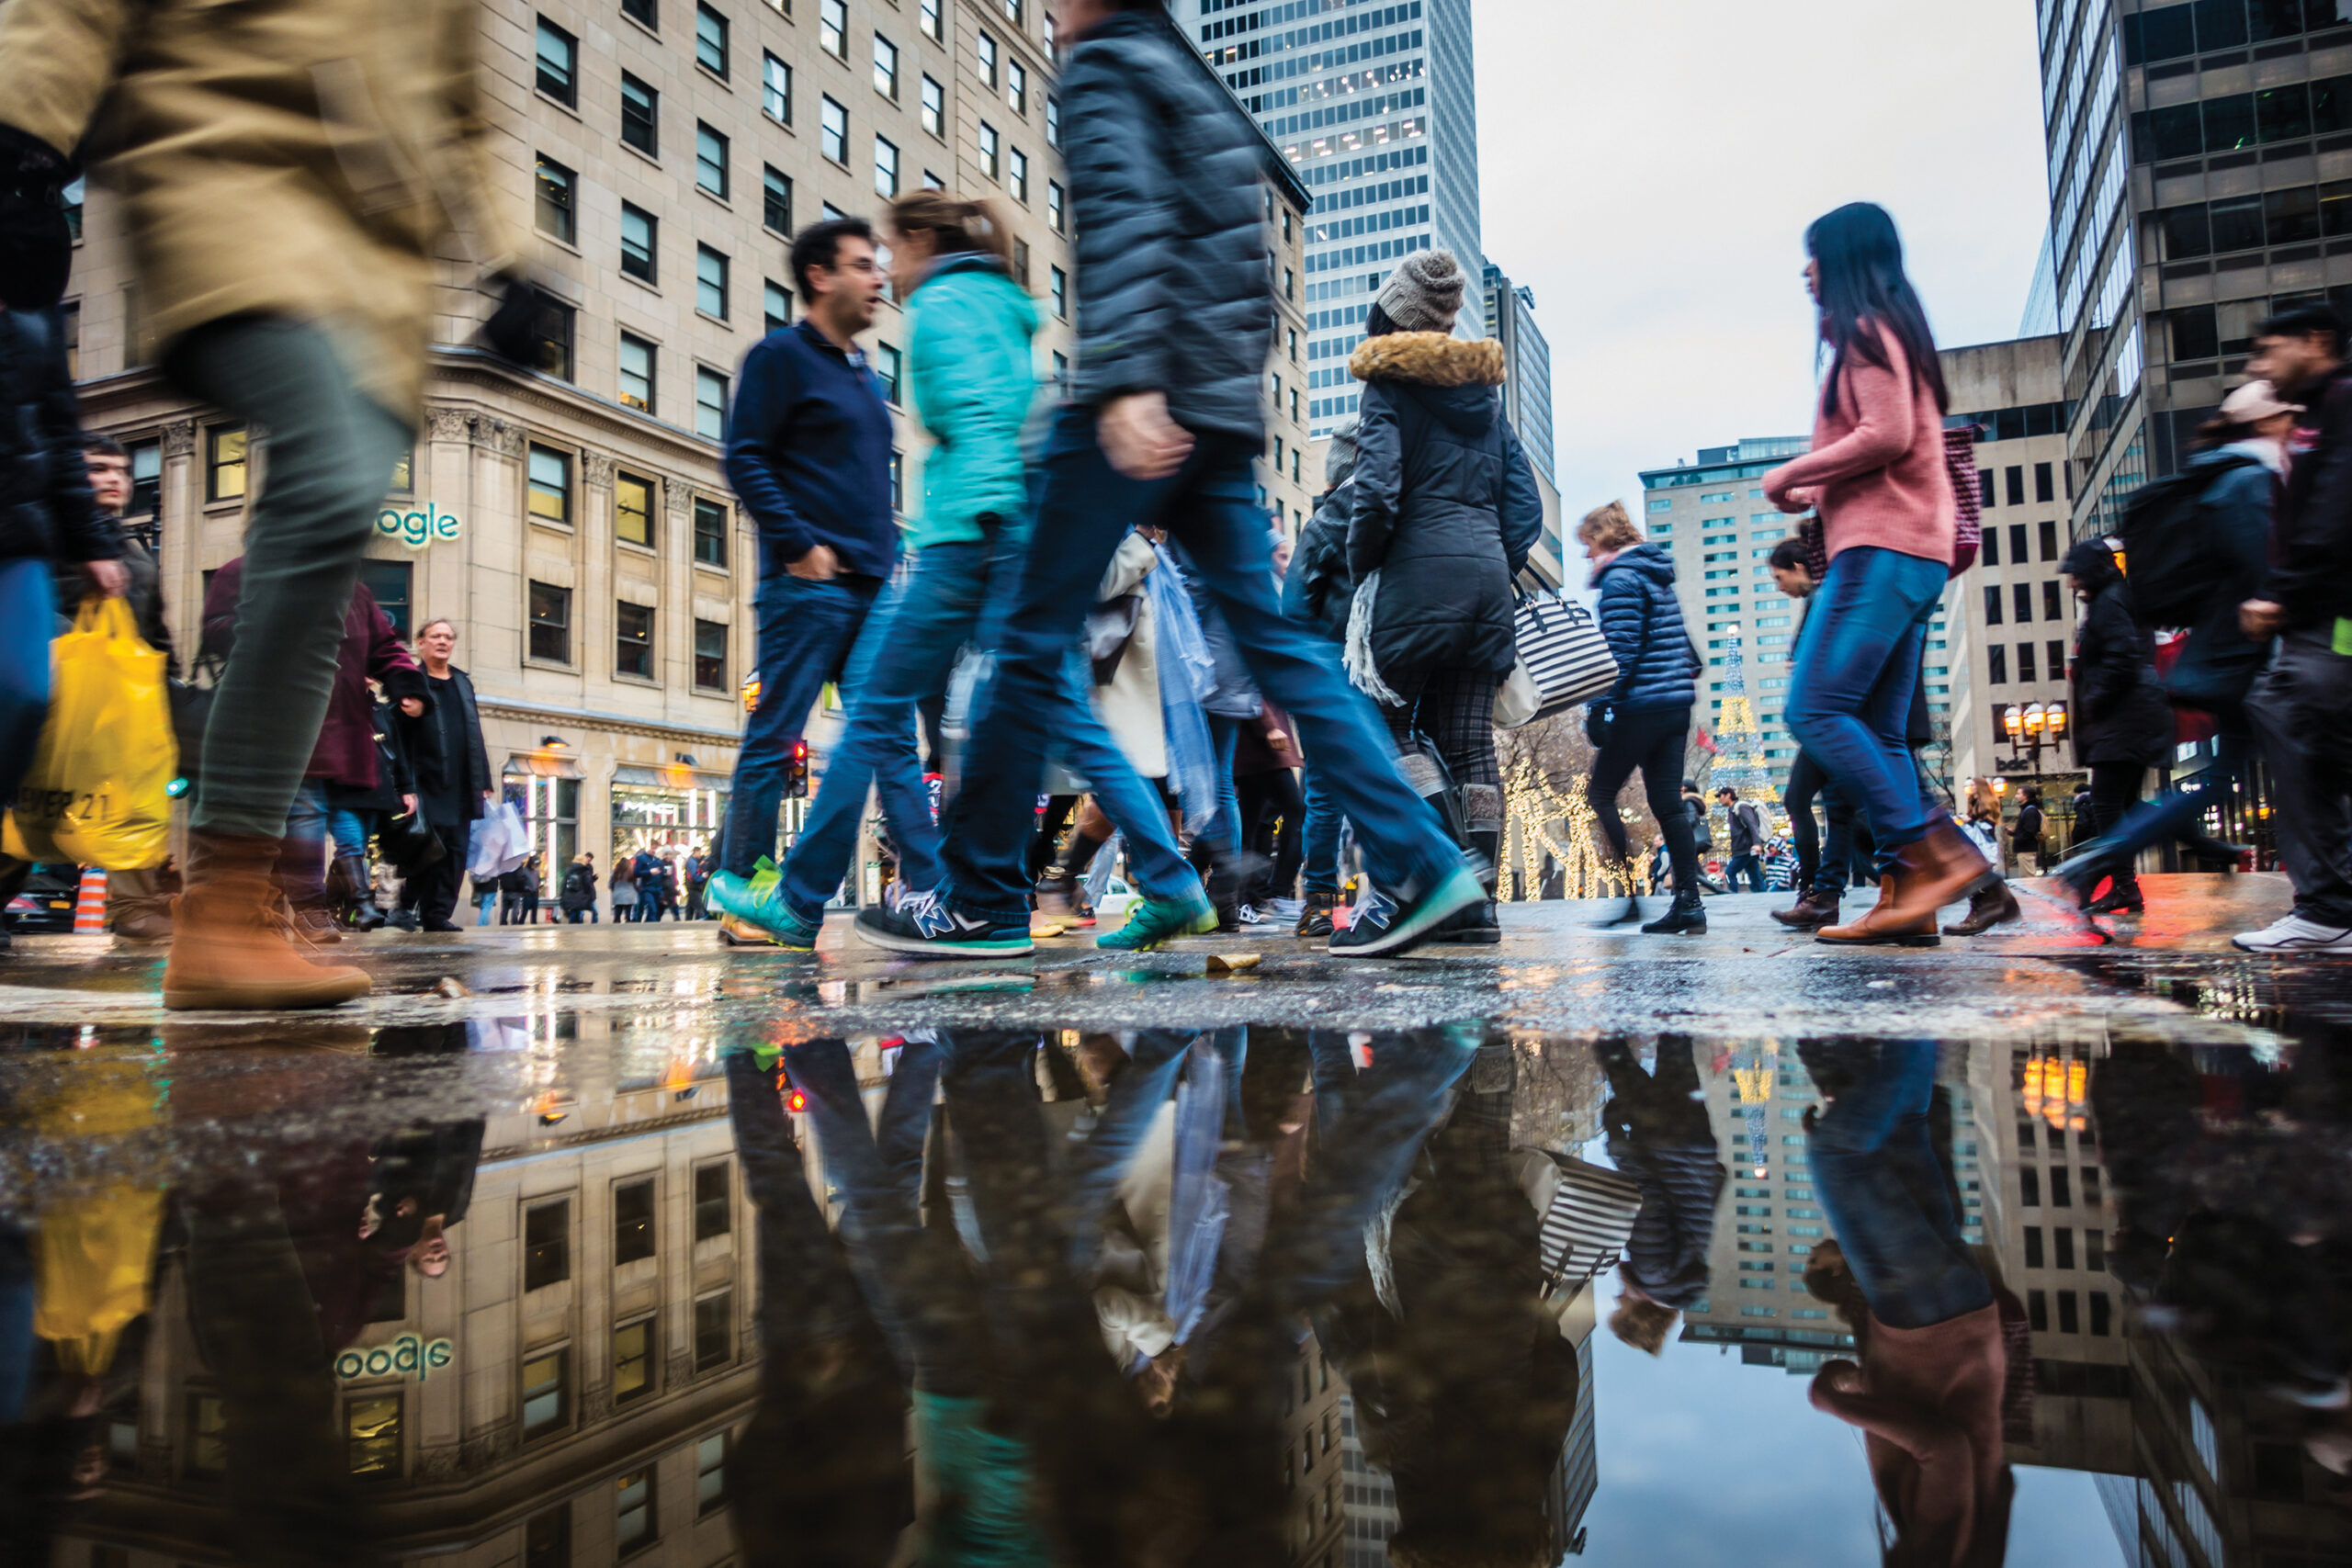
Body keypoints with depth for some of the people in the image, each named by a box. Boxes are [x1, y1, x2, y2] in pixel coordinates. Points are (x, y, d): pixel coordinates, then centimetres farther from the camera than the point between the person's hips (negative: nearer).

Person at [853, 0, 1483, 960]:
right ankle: (1417, 864, -3)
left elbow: (1121, 217, -16)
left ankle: (981, 902, 2)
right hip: (1222, 413, 8)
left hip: (1142, 406, -8)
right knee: (1271, 638, 3)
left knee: (1031, 642, -3)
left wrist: (1125, 382, -27)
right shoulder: (1201, 95, 29)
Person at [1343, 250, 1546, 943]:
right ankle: (1478, 897, 5)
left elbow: (1378, 495, -14)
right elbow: (1526, 507, 14)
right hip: (1487, 575, 6)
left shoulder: (1390, 387, -1)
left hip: (1421, 572, -6)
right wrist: (1499, 569, 18)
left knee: (1383, 718, 4)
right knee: (1469, 739, 6)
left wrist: (1359, 568, -1)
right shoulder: (1486, 396, 19)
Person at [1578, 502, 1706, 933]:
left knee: (1600, 795, 1)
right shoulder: (1658, 576, 19)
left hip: (1642, 704, -9)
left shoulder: (1620, 579, -10)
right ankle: (1688, 902, 4)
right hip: (1678, 703, 9)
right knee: (1668, 802, 7)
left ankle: (1630, 894, -3)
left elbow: (1620, 652, -17)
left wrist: (1600, 711, -16)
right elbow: (1680, 640, 23)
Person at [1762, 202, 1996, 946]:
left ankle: (1936, 852, -20)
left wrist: (1790, 473, -5)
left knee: (1816, 709, -17)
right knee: (1876, 731, 3)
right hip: (1911, 550, 10)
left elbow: (1886, 435, -16)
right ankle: (1907, 895, -2)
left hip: (1883, 549, -10)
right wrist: (1816, 492, 20)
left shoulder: (1866, 329, -2)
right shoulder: (1891, 334, 26)